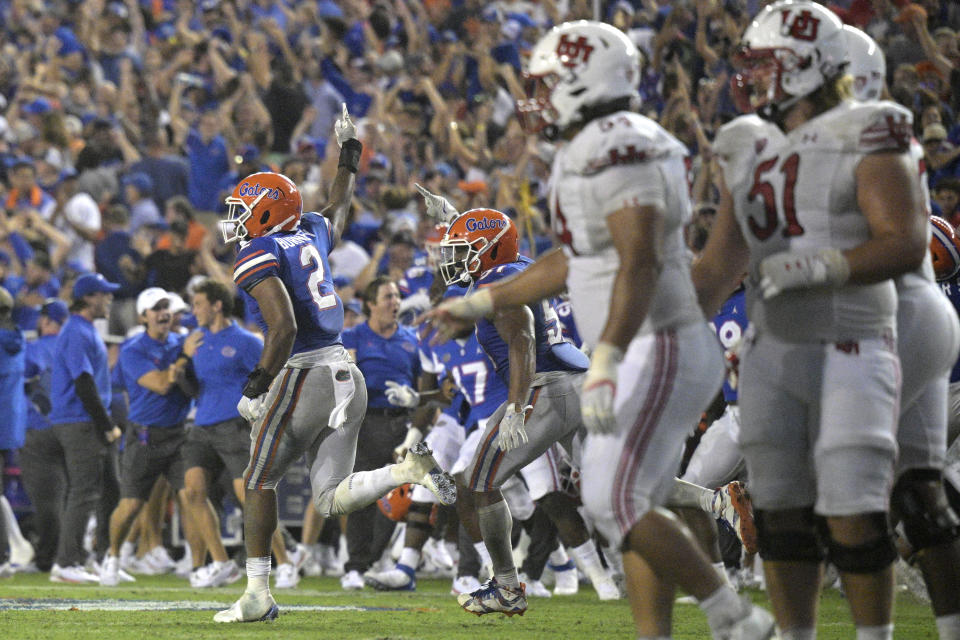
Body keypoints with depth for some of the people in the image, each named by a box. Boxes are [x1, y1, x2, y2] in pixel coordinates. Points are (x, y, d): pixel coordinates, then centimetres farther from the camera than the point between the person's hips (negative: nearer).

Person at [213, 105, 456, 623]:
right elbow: (338, 211, 39)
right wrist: (348, 156, 52)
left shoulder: (259, 257, -8)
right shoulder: (312, 236, 15)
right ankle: (410, 469, -14)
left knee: (260, 482, 5)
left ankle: (258, 594, 3)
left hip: (302, 376, -7)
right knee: (331, 498, 9)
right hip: (346, 375, 7)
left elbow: (284, 328, -20)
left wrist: (255, 387, -16)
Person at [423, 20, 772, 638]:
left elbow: (640, 263, -28)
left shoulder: (619, 153, -17)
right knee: (634, 510, 8)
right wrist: (481, 303, 32)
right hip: (652, 356, 10)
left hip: (661, 355, -10)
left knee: (615, 503, -12)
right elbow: (572, 261, 28)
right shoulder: (592, 154, 16)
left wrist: (604, 365, -35)